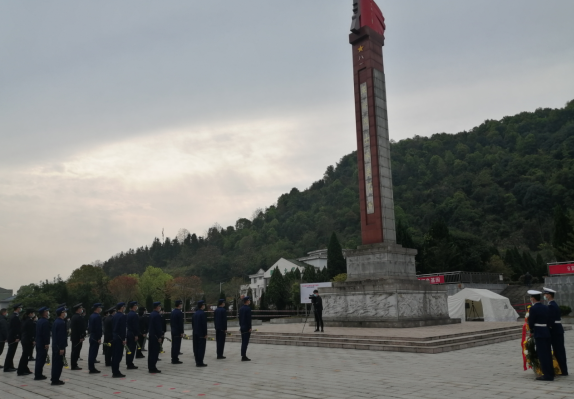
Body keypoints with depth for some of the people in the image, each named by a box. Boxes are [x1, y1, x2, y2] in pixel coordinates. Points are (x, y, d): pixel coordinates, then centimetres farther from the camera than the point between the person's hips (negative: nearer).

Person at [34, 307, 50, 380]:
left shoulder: (39, 321, 12)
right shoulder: (45, 321, -17)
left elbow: (37, 332, 16)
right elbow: (46, 333, -21)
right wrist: (47, 343, -18)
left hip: (38, 343, 10)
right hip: (43, 344, -9)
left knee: (39, 359, 15)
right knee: (41, 359, -4)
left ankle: (38, 374, 21)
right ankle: (38, 375, -2)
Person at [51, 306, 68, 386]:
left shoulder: (56, 322, 11)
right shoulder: (61, 323, -19)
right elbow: (61, 336, -21)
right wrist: (62, 348, -20)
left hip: (55, 346, 10)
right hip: (59, 346, -10)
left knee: (55, 363, 15)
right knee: (59, 363, -3)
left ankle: (54, 379, 22)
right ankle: (55, 380, 1)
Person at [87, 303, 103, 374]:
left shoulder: (91, 316, 12)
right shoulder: (98, 317, -17)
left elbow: (89, 326, 17)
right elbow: (98, 328, -20)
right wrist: (99, 338, -17)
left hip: (91, 336, 9)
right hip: (96, 337, -9)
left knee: (91, 352, 15)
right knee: (94, 352, -6)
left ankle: (90, 367, 24)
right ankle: (92, 368, -4)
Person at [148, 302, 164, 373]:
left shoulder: (151, 314, 12)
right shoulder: (157, 315, -17)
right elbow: (158, 327, -19)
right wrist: (160, 337, -16)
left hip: (151, 335, 10)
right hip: (156, 336, -10)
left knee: (151, 352, 13)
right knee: (155, 352, -5)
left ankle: (150, 367, 20)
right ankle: (153, 368, -3)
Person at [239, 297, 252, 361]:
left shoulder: (241, 309, 10)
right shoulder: (248, 308, -15)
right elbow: (249, 319, -17)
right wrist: (250, 328, -13)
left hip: (242, 327, 8)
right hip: (246, 328, -8)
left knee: (243, 342, 11)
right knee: (245, 342, -6)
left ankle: (243, 356, 14)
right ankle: (244, 357, -5)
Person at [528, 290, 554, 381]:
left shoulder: (533, 308, -14)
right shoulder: (546, 307, 9)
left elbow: (531, 322, -11)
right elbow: (548, 320, 11)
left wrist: (532, 331, 8)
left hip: (539, 334, -8)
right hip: (547, 332, 8)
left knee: (542, 354, -3)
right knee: (547, 354, 15)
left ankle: (547, 375, -1)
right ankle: (550, 373, 23)